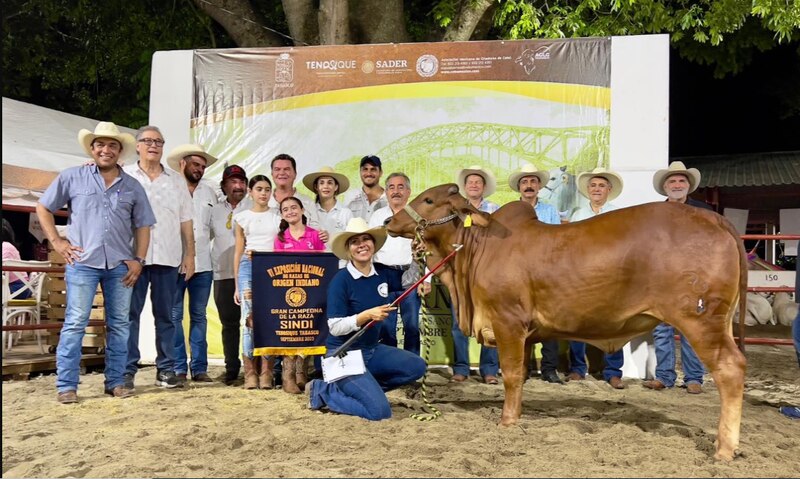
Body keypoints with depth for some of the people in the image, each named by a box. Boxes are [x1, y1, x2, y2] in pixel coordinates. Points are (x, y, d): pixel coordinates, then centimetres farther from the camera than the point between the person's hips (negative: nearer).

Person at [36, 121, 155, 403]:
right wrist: (56, 241, 1)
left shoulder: (132, 186, 10)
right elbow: (43, 208, 10)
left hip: (120, 265, 3)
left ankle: (115, 381, 16)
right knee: (75, 323, -3)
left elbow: (142, 226, 12)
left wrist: (139, 259, 2)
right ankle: (66, 385, 3)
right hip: (82, 262, -3)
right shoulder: (72, 177, 4)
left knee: (119, 324, 6)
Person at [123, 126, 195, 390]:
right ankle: (127, 369, 5)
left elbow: (186, 221, 13)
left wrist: (189, 255, 6)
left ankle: (166, 368, 12)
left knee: (165, 315, 6)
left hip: (168, 258, 2)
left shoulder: (176, 180, 15)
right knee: (129, 313, -2)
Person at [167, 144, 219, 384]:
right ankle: (178, 368, 5)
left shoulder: (209, 191, 15)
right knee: (174, 316, -1)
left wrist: (203, 242, 13)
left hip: (202, 264, 4)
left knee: (199, 316, 7)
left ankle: (199, 368, 11)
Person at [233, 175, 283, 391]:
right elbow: (238, 251, 12)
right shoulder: (242, 217, 12)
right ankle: (250, 372, -1)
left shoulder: (278, 217, 12)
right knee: (250, 321, -6)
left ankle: (266, 373, 0)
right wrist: (237, 284, 7)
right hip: (249, 268, 0)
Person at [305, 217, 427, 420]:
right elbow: (335, 327, -19)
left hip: (372, 350, 7)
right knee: (380, 411, -16)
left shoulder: (382, 275, 0)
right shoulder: (341, 280, -18)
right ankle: (323, 390, 1)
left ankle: (362, 387, 4)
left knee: (417, 366, -5)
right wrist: (367, 315, -31)